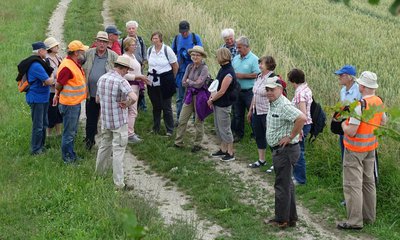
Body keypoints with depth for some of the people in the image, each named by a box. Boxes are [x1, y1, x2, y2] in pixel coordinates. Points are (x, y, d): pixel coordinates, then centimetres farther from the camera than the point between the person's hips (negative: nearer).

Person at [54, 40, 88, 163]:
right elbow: (58, 85, -19)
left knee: (73, 131, 19)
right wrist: (58, 95, -1)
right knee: (69, 132, 0)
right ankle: (67, 157, 10)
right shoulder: (67, 66, -24)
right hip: (69, 104, -10)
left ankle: (71, 154, 31)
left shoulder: (76, 64, 8)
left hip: (76, 102, 10)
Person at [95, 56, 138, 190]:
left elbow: (97, 99, 18)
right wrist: (126, 104, -14)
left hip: (105, 121, 7)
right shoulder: (121, 81, -18)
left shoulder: (102, 78, 6)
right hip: (119, 122, -7)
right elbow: (134, 98, -32)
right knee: (118, 151, -3)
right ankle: (119, 184, -1)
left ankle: (98, 175, 33)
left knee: (104, 147, 21)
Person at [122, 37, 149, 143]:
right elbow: (125, 75, -22)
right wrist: (138, 77, -21)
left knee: (132, 110, 15)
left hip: (136, 85, 10)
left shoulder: (133, 56, 12)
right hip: (130, 85, -10)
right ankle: (130, 135, -2)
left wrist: (142, 78, 8)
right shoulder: (125, 57, -17)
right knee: (133, 111, -7)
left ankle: (130, 131, 22)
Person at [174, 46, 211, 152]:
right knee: (182, 120, 5)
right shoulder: (189, 67, 6)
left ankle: (197, 144, 18)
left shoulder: (204, 68, -12)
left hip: (200, 96, -6)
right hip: (189, 95, 6)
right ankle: (178, 142, 13)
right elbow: (183, 82, 3)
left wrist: (188, 81, -4)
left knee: (199, 122, 5)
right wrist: (193, 83, -10)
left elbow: (199, 84, -18)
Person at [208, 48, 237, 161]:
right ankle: (223, 149, 29)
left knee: (225, 128, -1)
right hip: (217, 104, 9)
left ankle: (230, 153, 9)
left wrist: (211, 100, -10)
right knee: (218, 127, 17)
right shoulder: (222, 69, 7)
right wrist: (212, 96, 0)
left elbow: (222, 91, -21)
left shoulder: (228, 73, -22)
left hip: (224, 105, -9)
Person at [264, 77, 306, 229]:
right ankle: (291, 218, 26)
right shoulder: (273, 104, 11)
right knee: (287, 185, 17)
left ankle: (281, 220, 8)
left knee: (282, 185, -2)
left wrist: (291, 137, -25)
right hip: (279, 150, 11)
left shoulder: (284, 106, -21)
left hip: (285, 150, -11)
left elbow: (302, 118, -35)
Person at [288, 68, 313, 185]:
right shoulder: (307, 89, 9)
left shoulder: (300, 93, -20)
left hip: (302, 124, -10)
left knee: (298, 152, 2)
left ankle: (300, 179, 12)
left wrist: (299, 130, -21)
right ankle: (297, 175, 31)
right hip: (307, 123, 10)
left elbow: (303, 113, -24)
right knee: (298, 151, 19)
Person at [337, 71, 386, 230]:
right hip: (371, 147, 8)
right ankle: (369, 216, 27)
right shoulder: (379, 102, 1)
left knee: (352, 184, -3)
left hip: (355, 149, -8)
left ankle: (355, 221, -1)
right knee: (369, 182, 17)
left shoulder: (360, 105, -25)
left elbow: (350, 132, -24)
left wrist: (343, 124, -5)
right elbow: (383, 121, 18)